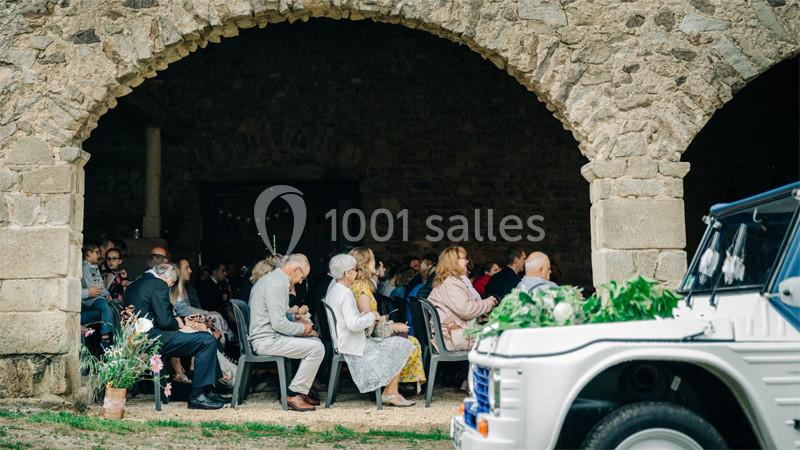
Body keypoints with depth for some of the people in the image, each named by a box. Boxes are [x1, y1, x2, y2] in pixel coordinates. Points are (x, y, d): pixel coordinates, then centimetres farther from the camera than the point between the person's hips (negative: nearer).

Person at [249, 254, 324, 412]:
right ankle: (293, 394, -10)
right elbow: (279, 323, -23)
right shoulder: (278, 283, -17)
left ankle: (300, 391, 15)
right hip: (267, 341, -11)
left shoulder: (269, 279, 17)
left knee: (315, 340, 15)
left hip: (264, 336, 11)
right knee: (317, 348, -18)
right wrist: (303, 328, -8)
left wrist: (298, 323, 13)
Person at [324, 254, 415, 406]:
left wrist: (365, 315, 10)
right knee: (400, 346, -4)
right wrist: (371, 316, -13)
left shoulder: (333, 289, 12)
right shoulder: (346, 293, -19)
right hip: (352, 348, -10)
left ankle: (390, 393, 8)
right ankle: (390, 393, 1)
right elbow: (353, 324, -28)